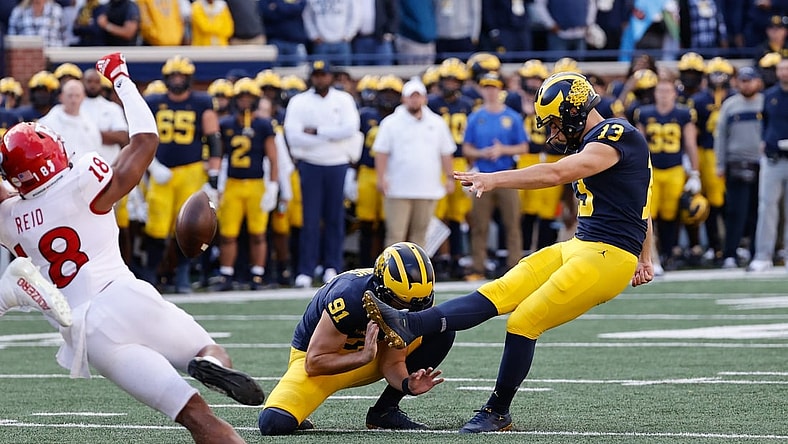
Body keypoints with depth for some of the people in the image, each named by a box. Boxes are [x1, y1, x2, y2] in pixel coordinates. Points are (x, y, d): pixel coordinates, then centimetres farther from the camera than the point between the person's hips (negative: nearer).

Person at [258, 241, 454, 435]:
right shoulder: (348, 297, -35)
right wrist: (364, 357, -40)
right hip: (320, 362, -5)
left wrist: (407, 384, -31)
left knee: (442, 332, -12)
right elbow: (314, 364, -28)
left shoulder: (412, 303, -17)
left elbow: (392, 363, -10)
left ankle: (385, 411, -5)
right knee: (274, 424, -32)